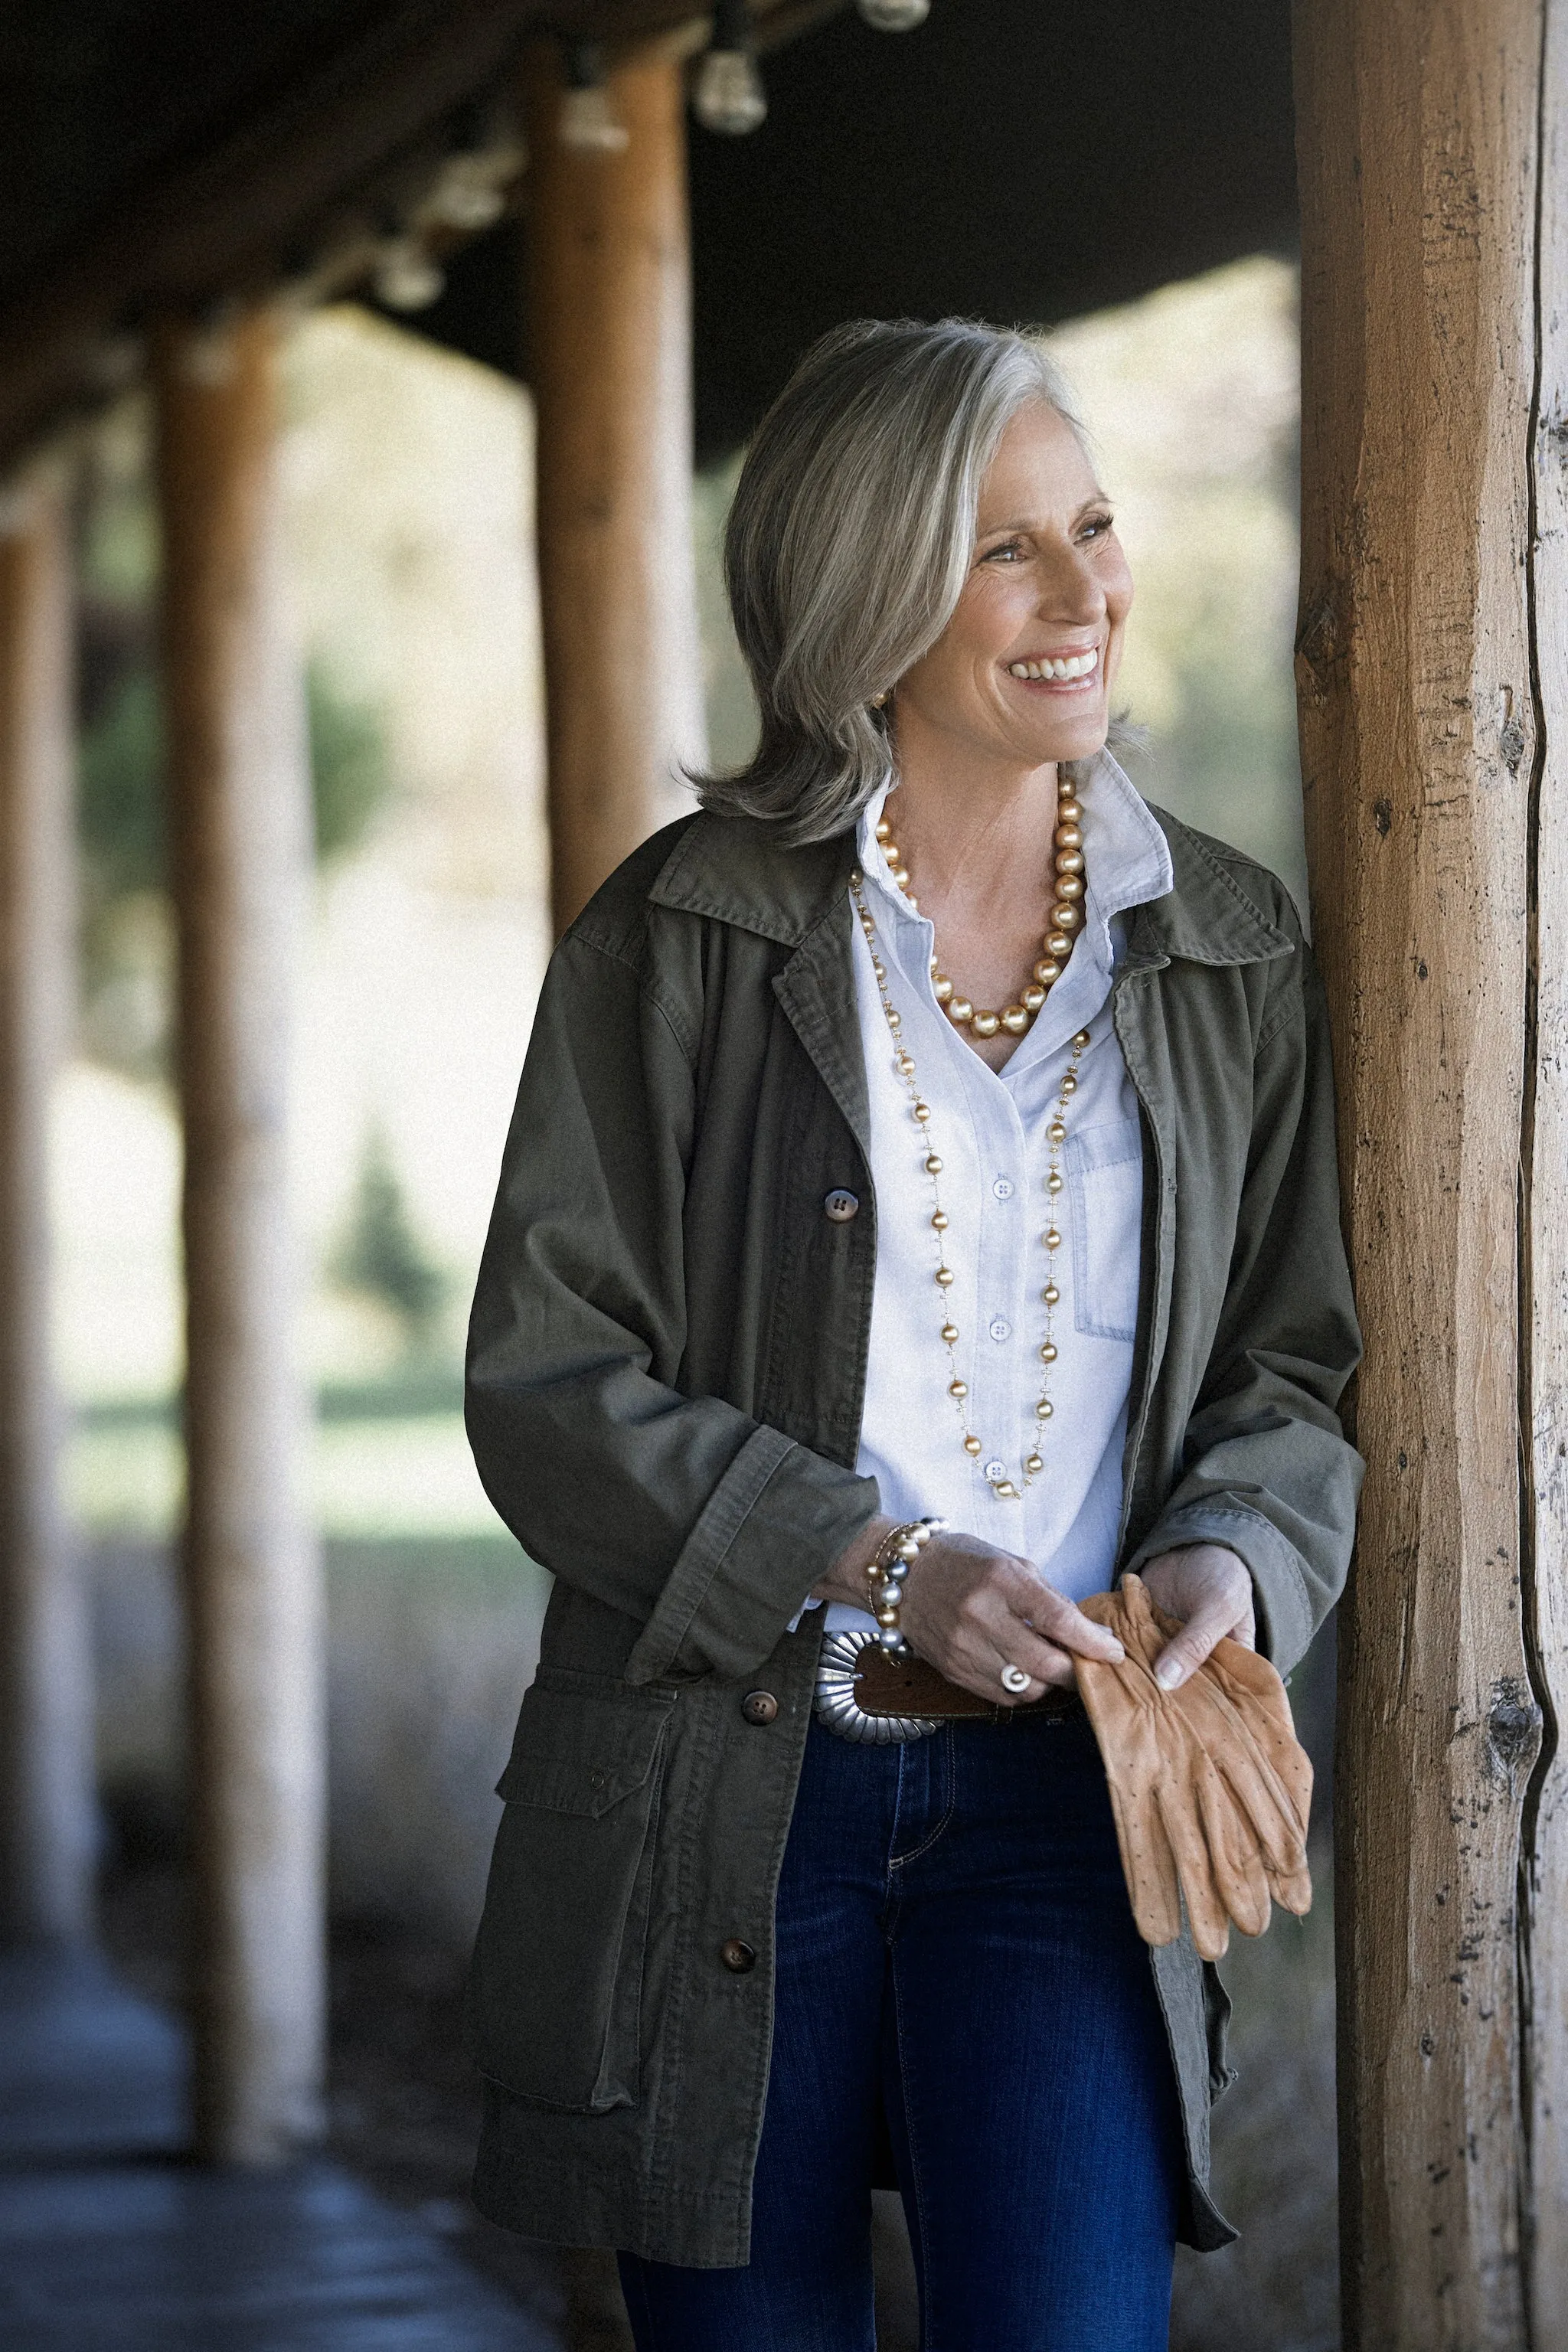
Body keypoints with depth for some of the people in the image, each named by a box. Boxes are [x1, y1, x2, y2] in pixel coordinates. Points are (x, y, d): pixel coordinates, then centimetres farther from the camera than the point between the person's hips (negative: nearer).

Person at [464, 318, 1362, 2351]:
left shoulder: (1228, 953, 7)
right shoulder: (686, 930, -3)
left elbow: (1289, 1364, 14)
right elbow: (548, 1382, -5)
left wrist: (1233, 1554, -8)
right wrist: (872, 1561, -17)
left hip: (1058, 1786, 2)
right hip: (723, 1781, -1)